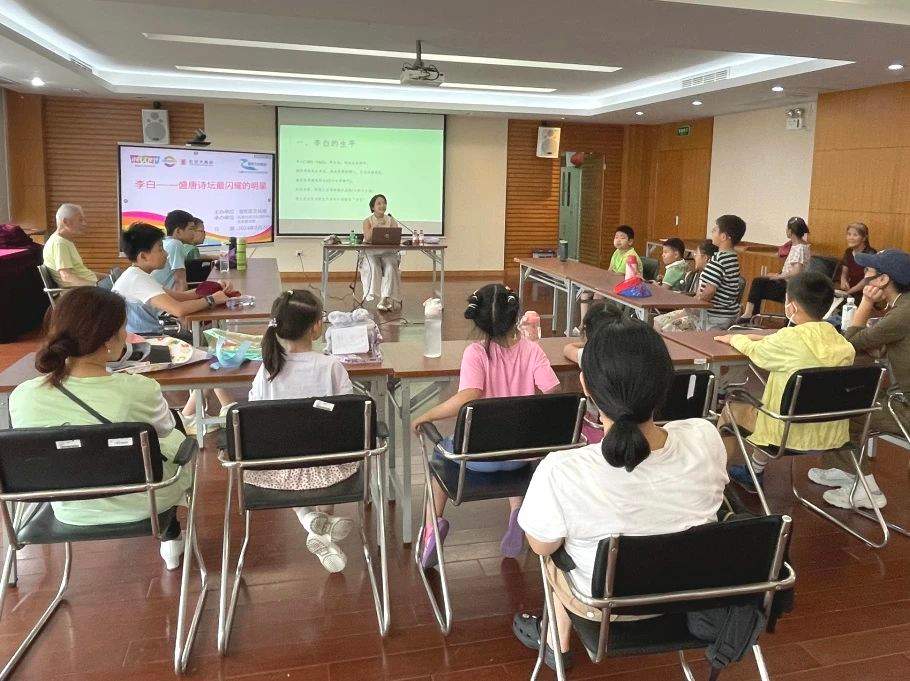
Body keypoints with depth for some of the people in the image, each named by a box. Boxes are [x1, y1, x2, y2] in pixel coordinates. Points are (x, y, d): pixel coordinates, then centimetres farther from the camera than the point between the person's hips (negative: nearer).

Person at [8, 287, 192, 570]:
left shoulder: (22, 396, -21)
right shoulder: (139, 390, -31)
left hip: (70, 511, 4)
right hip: (140, 505, -3)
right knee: (176, 439, 30)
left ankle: (168, 535, 51)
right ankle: (170, 537, 47)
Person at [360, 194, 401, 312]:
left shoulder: (391, 221, 10)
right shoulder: (368, 221, 6)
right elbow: (367, 238, -12)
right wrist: (376, 225, -17)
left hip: (388, 252, 1)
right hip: (371, 252, -1)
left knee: (390, 267, -30)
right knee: (373, 267, -32)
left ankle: (384, 299, -32)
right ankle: (387, 300, -31)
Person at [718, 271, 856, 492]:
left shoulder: (790, 338, -19)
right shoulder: (839, 341, -2)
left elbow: (755, 351, 0)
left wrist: (734, 338, 19)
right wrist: (767, 339, 27)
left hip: (793, 435, -6)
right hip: (833, 435, 6)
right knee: (763, 404, 30)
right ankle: (755, 472, 41)